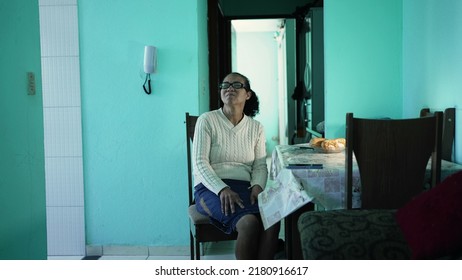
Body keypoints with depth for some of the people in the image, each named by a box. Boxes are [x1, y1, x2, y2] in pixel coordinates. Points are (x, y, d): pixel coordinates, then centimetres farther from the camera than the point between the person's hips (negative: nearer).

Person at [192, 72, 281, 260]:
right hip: (211, 188, -4)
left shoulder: (256, 127, 14)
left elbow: (260, 165, 11)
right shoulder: (207, 120, 2)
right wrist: (223, 189, -22)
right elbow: (200, 163, -7)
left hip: (244, 187, 4)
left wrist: (257, 185, -13)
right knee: (249, 223, -34)